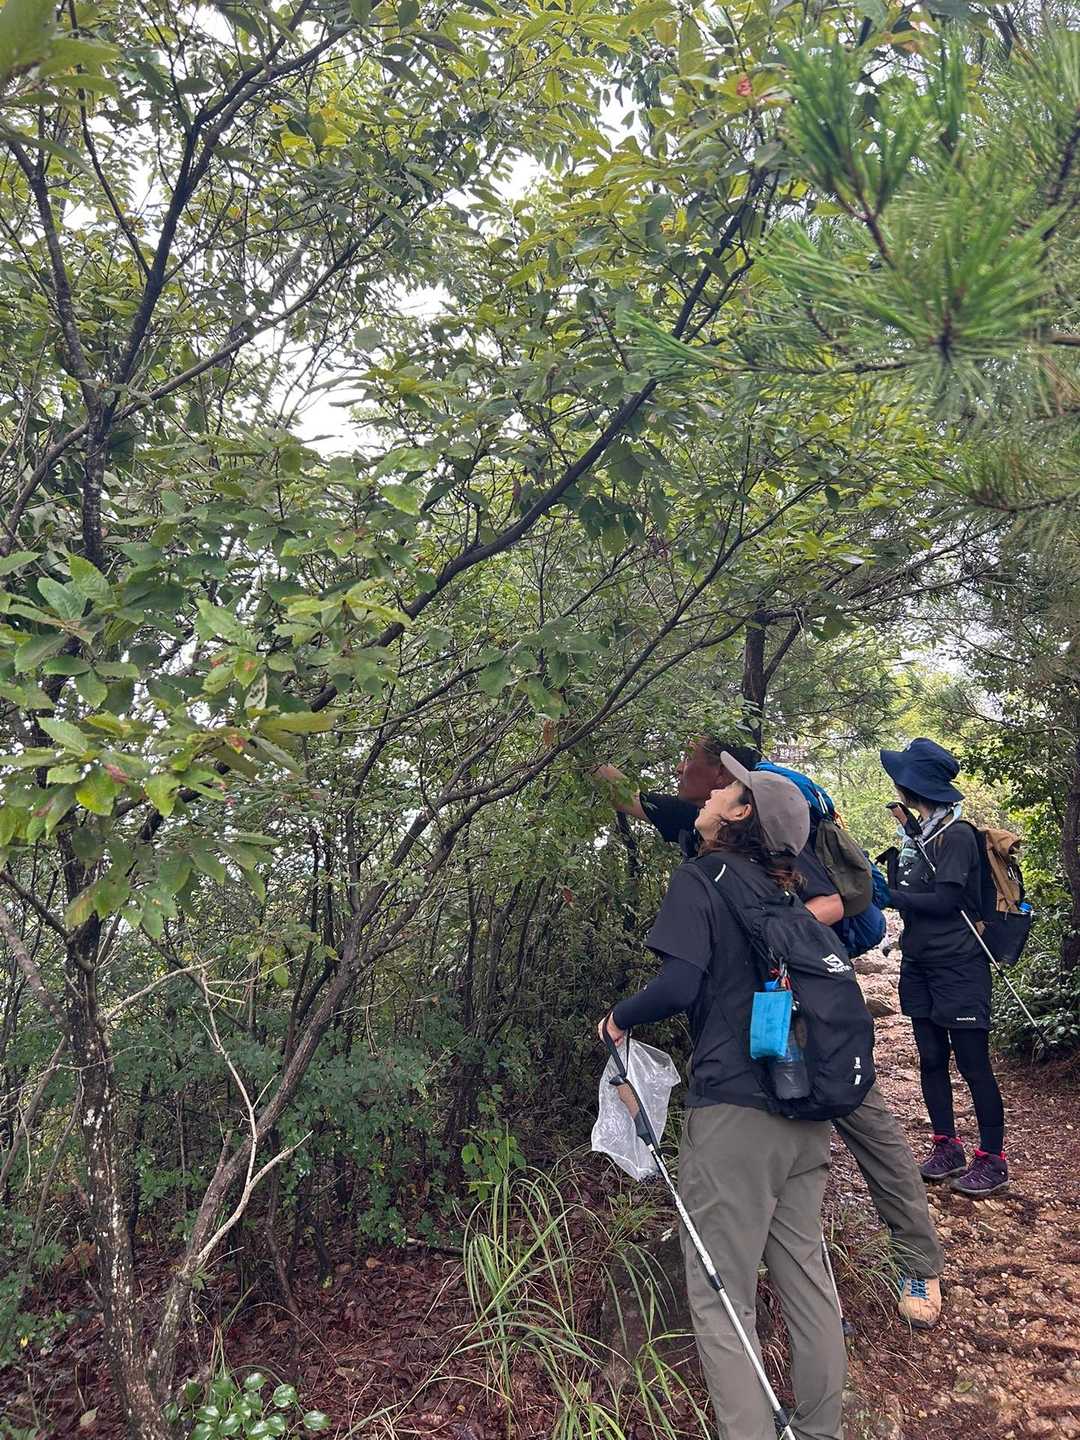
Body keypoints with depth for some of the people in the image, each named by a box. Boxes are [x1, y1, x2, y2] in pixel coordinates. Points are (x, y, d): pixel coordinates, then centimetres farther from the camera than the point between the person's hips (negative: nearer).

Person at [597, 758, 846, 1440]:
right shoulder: (782, 889, 13)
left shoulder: (700, 878, -8)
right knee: (806, 1274, 18)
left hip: (735, 1108, -8)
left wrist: (620, 1018, -2)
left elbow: (679, 985, -19)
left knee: (721, 1297, 3)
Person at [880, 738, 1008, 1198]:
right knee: (931, 1060, 12)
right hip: (920, 966, 8)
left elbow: (946, 900, -20)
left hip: (958, 968, -8)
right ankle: (947, 1147, 24)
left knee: (973, 1064, 1)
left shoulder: (956, 835, -15)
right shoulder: (916, 833, 8)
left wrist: (889, 894, -14)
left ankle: (992, 1159, 12)